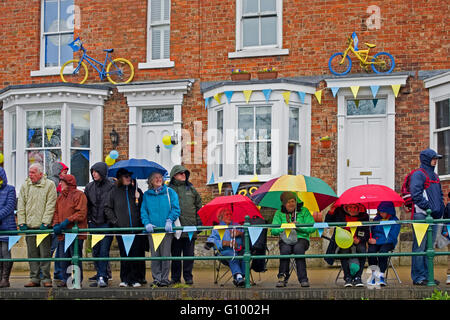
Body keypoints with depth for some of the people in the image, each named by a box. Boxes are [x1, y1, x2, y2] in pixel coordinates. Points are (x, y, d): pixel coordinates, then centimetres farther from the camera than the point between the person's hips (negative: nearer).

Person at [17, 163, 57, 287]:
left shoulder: (49, 185, -1)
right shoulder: (25, 186, 11)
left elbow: (50, 206, -5)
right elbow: (21, 205, 11)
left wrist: (45, 222, -12)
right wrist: (22, 222, 2)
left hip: (43, 226, -4)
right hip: (29, 226, 4)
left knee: (45, 253, -4)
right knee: (32, 253, 6)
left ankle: (46, 278, 2)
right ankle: (34, 278, 11)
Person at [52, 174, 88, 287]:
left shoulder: (79, 195, -6)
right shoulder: (60, 197, 18)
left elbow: (81, 213, -14)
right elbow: (56, 212, 18)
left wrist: (67, 221, -19)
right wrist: (56, 224, -1)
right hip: (62, 233, 7)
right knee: (63, 257, 8)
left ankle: (78, 280, 5)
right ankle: (64, 279, 16)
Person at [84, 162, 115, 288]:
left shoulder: (111, 186, -5)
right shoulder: (89, 187, 10)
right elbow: (86, 204, 16)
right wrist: (88, 219, 8)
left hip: (106, 223, -5)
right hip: (93, 223, 5)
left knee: (104, 250, -9)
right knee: (95, 251, 7)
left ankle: (102, 277, -9)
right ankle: (101, 275, 16)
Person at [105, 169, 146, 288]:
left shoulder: (135, 190, 12)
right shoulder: (114, 191, 8)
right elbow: (107, 208, 10)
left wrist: (141, 221, 3)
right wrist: (114, 221, -1)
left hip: (136, 228, 1)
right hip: (121, 228, -1)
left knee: (136, 254, -4)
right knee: (124, 254, 1)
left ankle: (135, 279, 2)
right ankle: (124, 279, 10)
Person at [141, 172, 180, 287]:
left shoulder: (169, 192, 6)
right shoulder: (147, 195, 12)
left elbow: (175, 209, 3)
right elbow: (143, 211, 10)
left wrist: (169, 221, -10)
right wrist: (147, 223, -7)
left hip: (166, 229, -2)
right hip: (152, 229, 2)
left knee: (165, 255, -2)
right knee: (154, 255, 1)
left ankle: (165, 278, 6)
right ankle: (156, 278, 9)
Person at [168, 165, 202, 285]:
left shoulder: (191, 189, 13)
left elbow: (199, 206, 15)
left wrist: (199, 222, 9)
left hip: (190, 228, 2)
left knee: (189, 254, 4)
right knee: (175, 254, 4)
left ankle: (188, 277, 11)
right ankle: (175, 278, 13)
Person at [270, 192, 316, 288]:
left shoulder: (304, 211, 9)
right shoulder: (279, 213, 12)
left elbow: (312, 228, -1)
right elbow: (273, 230, 0)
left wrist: (298, 226, -14)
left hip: (301, 238, -1)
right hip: (285, 239, 1)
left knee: (298, 248, -36)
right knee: (285, 249, -35)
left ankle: (303, 279, -34)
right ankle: (283, 278, -27)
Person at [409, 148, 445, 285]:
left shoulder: (434, 176, 21)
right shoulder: (418, 174, -6)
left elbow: (440, 195, 27)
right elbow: (416, 195, -16)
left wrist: (440, 209, 10)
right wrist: (429, 209, -18)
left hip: (434, 216, 9)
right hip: (421, 215, -9)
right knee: (420, 247, -8)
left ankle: (427, 275, 17)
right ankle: (418, 277, -6)